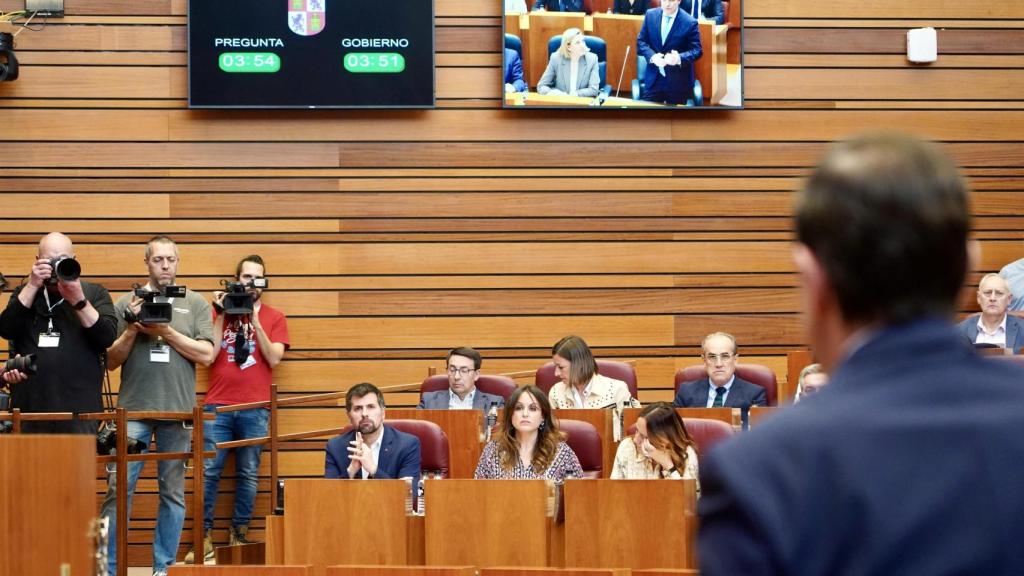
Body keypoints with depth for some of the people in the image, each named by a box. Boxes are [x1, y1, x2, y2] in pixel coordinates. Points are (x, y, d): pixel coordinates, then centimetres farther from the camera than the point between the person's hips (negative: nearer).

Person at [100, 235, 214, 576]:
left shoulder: (195, 304, 8)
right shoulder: (126, 303, 8)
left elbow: (206, 354, -2)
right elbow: (111, 360, 7)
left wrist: (166, 331, -10)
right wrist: (132, 330, -8)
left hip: (177, 411, 1)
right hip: (133, 410, -1)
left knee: (173, 493, 5)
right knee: (119, 488, -5)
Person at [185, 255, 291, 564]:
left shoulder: (274, 317, 9)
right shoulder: (219, 312, 10)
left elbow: (274, 359, -3)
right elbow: (208, 356, 1)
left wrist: (255, 321, -10)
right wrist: (222, 316, -3)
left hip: (255, 408, 0)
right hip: (217, 406, 0)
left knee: (249, 475, 0)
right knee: (209, 471, -4)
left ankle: (239, 535, 7)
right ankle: (204, 537, 0)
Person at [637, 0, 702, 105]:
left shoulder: (690, 23, -10)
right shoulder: (650, 15, 1)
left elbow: (696, 50, -9)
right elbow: (641, 41, 3)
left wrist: (679, 58, -30)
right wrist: (652, 56, -18)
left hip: (678, 81, -3)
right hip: (654, 78, 3)